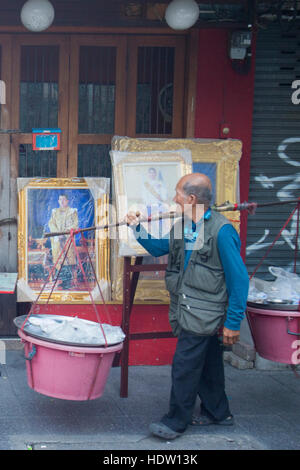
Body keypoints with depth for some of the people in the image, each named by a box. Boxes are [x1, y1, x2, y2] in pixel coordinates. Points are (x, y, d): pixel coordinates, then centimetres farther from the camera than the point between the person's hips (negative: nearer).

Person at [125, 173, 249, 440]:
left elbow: (239, 279, -18)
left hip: (203, 315, -8)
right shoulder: (182, 227, 5)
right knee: (207, 363, 19)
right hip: (188, 312, 8)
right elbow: (159, 248, 25)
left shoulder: (222, 231, -20)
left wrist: (233, 322, -17)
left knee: (185, 366, -3)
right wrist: (137, 228, 10)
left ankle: (176, 422, 9)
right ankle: (217, 412, 33)